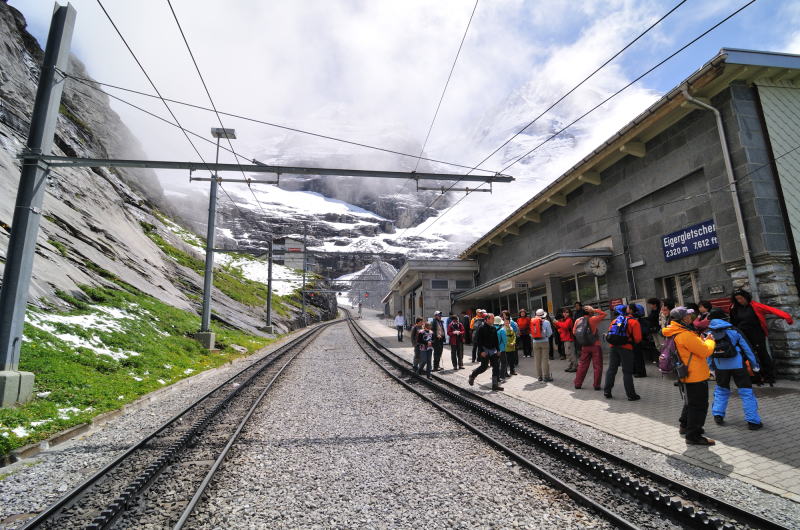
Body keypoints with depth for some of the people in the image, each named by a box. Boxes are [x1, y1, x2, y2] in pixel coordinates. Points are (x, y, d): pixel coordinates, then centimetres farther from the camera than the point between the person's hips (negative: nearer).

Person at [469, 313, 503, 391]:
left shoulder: (493, 328, 9)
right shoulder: (481, 328, -11)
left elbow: (496, 340, 16)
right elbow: (478, 341, -13)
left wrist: (497, 349, 10)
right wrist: (481, 351, -17)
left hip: (493, 350, 6)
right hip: (484, 350, -6)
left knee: (496, 367, 1)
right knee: (484, 367, -3)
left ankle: (495, 384, 7)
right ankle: (472, 376, 22)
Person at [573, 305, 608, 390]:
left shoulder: (578, 321, -1)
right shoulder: (592, 319, -13)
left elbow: (574, 332, 6)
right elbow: (603, 314, -2)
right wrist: (594, 310, -4)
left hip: (584, 347, 5)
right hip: (595, 346, -4)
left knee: (582, 365, 12)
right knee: (597, 366, 6)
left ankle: (577, 384, 15)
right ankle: (597, 385, 8)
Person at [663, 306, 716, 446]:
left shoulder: (677, 334, 9)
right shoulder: (685, 335, -25)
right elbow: (706, 351, -20)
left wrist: (704, 340, 4)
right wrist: (710, 341, -2)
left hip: (687, 376, 10)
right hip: (695, 377, -10)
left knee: (690, 403, 26)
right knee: (698, 406, -2)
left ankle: (685, 426, 40)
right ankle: (693, 436, 5)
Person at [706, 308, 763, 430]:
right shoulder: (733, 330, -7)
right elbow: (746, 347, -1)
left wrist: (710, 367, 15)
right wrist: (754, 364, 9)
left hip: (720, 366, 2)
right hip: (737, 365, -2)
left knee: (721, 390, 18)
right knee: (746, 392, 5)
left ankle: (718, 415, 14)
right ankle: (753, 421, 5)